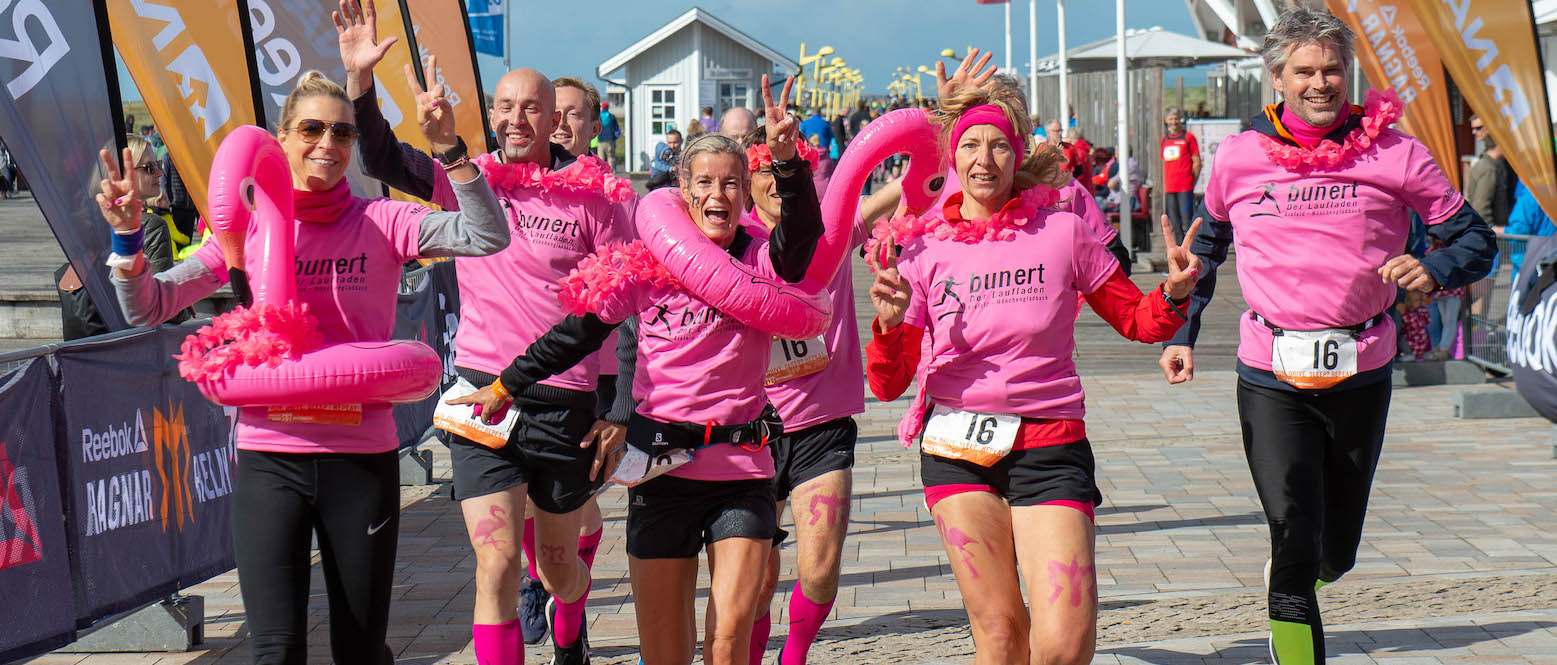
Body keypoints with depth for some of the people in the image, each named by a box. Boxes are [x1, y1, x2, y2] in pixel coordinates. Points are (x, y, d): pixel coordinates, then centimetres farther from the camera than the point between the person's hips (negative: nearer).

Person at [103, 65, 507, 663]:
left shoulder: (383, 223, 0)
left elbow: (489, 237, -14)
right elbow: (147, 308, 3)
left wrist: (447, 149, -22)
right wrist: (127, 236, -14)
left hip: (363, 456, 0)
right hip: (268, 457, 1)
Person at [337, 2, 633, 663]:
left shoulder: (593, 195, -3)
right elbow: (383, 159, -3)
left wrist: (620, 414, -3)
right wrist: (359, 76, -17)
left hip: (566, 402, 0)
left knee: (558, 560, 17)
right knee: (497, 562, -9)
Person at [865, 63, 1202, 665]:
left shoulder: (1062, 233, 2)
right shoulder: (922, 249, 3)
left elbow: (1137, 320, 12)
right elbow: (888, 385, 3)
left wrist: (1174, 295, -10)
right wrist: (889, 326, -17)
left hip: (1048, 444, -1)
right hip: (957, 450, 1)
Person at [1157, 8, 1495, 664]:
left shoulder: (1393, 154, -3)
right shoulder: (1239, 157, 2)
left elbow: (1477, 240, 2)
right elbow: (1204, 248, 19)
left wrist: (1433, 269, -19)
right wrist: (1180, 333, 11)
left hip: (1361, 374, 1)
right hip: (1272, 376, -1)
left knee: (1334, 553, 14)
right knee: (1295, 541, -12)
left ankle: (1287, 579, 50)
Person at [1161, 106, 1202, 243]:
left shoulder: (1188, 137, 0)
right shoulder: (1164, 139, 15)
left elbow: (1197, 163, -1)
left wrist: (1192, 184, -6)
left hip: (1185, 187, -5)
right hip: (1169, 189, 5)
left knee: (1187, 222, -10)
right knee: (1175, 225, 7)